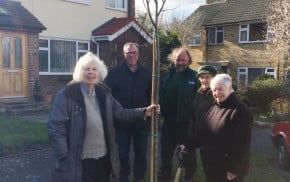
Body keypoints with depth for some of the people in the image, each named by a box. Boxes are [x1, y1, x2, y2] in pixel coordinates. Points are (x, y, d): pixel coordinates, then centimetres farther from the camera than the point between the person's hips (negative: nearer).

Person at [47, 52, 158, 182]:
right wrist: (63, 158, -18)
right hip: (79, 161, -5)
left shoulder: (104, 93, 7)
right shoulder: (67, 94, -12)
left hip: (104, 158, 6)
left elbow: (119, 112, 7)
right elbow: (55, 127, -14)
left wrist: (143, 112, -6)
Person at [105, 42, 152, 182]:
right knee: (123, 153, 10)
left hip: (142, 121, 2)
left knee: (141, 153, 13)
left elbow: (152, 96, 5)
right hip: (122, 121, -2)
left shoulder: (146, 73, 4)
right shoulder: (114, 73, -4)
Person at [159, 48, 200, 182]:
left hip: (186, 121, -4)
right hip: (169, 120, 4)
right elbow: (160, 95, 6)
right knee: (166, 151, 16)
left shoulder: (194, 76, -7)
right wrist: (160, 111, -3)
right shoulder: (168, 75, 5)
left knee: (188, 152, 13)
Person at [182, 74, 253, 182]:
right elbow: (204, 133, 15)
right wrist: (189, 146, 13)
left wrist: (234, 169, -20)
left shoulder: (240, 111, -18)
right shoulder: (214, 107, 8)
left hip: (227, 168, -7)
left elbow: (242, 144, -20)